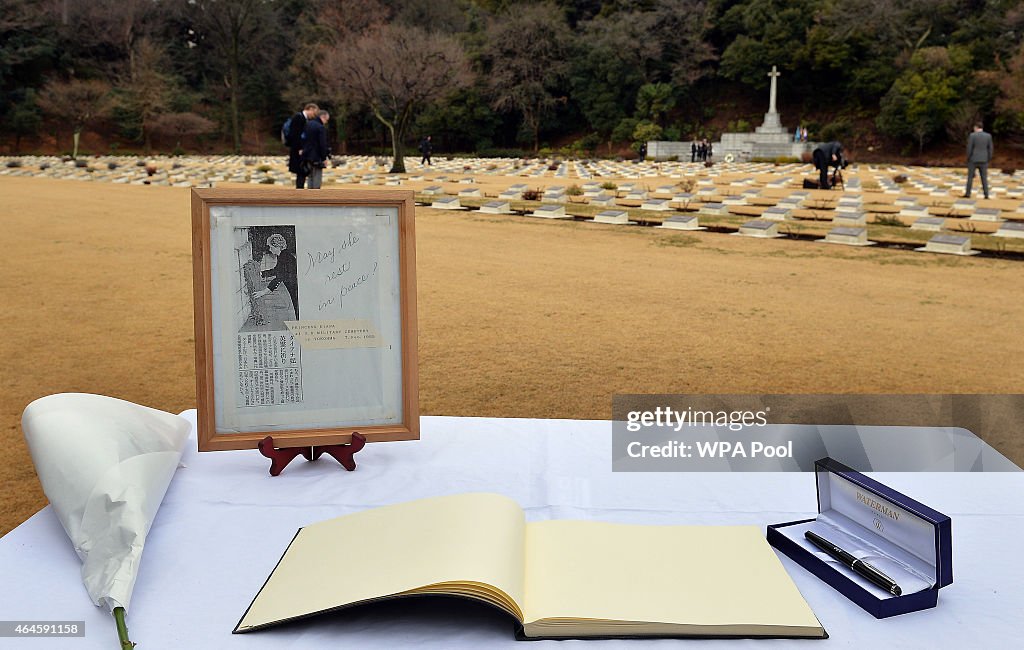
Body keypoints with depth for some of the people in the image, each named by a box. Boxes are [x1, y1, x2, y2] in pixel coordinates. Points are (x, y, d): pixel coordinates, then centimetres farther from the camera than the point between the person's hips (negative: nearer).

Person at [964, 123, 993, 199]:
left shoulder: (972, 135, -10)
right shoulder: (988, 136, -1)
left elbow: (969, 148, -12)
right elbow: (990, 148, 0)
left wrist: (968, 159, 0)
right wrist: (988, 160, 9)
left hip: (973, 160, -2)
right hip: (983, 160, 2)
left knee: (970, 176, 8)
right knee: (984, 178, 7)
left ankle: (968, 194, 9)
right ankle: (986, 194, 2)